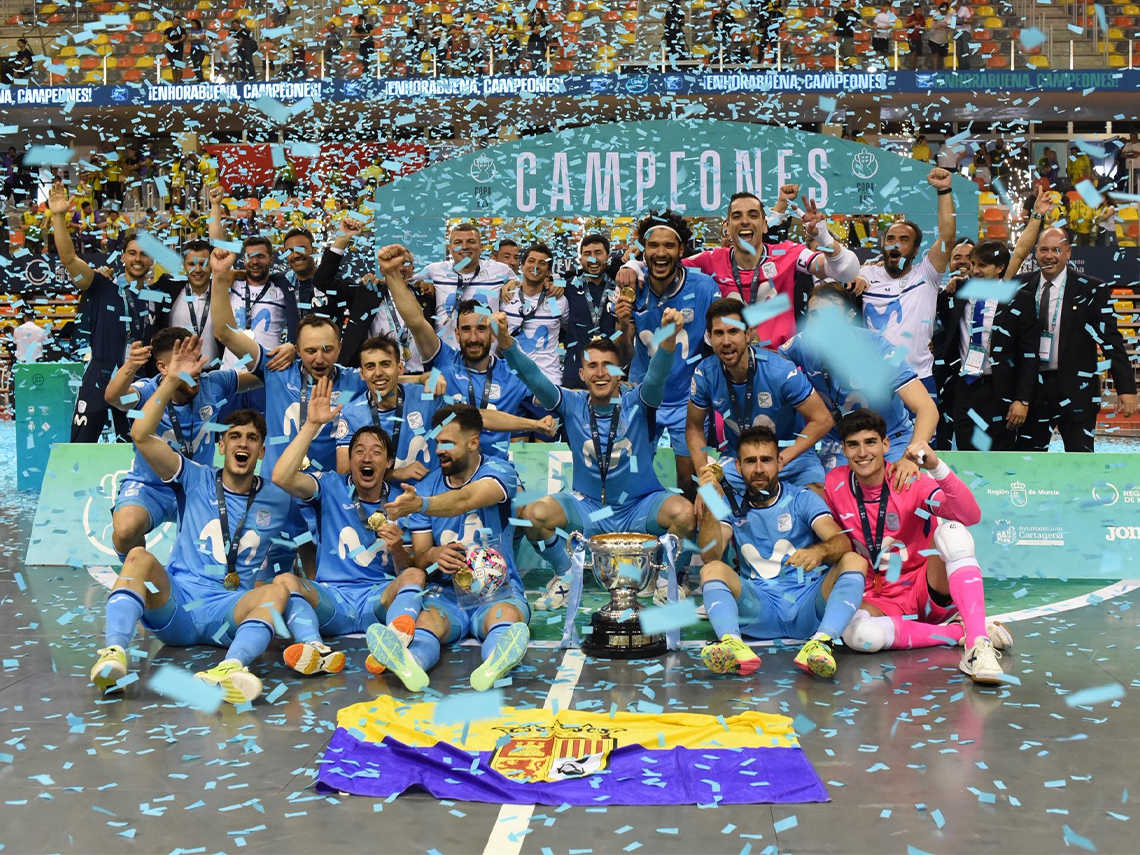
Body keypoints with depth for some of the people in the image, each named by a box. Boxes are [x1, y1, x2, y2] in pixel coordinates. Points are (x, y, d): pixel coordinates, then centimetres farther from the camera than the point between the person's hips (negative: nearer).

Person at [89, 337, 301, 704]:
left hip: (229, 612, -1)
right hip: (175, 604, 1)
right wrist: (172, 380, -2)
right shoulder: (197, 480, 11)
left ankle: (231, 667, -59)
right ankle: (114, 653, -47)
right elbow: (141, 436, 2)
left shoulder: (277, 501, 13)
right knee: (139, 556, -26)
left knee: (277, 591, -30)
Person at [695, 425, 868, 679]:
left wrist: (819, 551, -33)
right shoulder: (733, 506, 12)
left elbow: (842, 542, -9)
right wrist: (711, 508, -19)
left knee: (854, 561, -23)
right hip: (759, 608, 0)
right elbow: (710, 555, -5)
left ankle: (821, 642, -44)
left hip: (808, 606, 0)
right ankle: (733, 644, -49)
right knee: (712, 570, -23)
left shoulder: (803, 499, 8)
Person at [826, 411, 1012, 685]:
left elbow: (971, 515, -29)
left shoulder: (912, 481, -12)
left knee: (952, 530, -31)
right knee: (856, 634, -35)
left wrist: (936, 467, -41)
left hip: (933, 594, -1)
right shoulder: (835, 484, -3)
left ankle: (978, 644, -40)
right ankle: (959, 632, -18)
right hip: (882, 601, 2)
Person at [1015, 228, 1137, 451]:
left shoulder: (1092, 290, -4)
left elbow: (1111, 341, -6)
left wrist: (1126, 387, -12)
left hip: (1076, 390, -3)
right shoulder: (1023, 286, 5)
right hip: (1033, 388, 3)